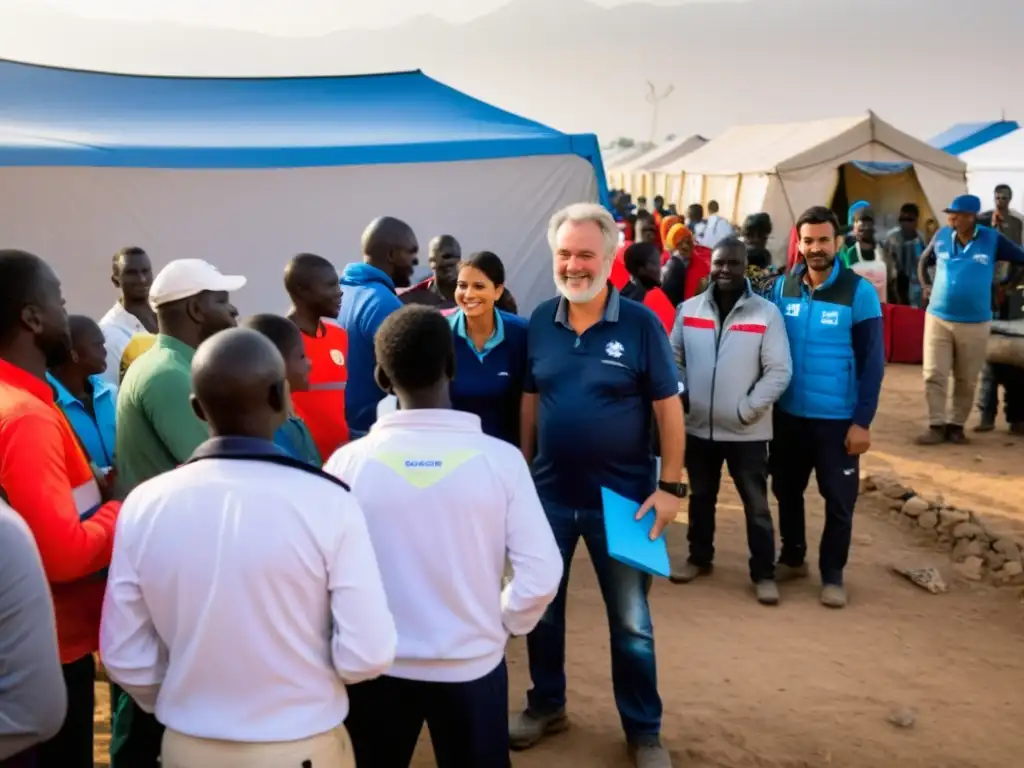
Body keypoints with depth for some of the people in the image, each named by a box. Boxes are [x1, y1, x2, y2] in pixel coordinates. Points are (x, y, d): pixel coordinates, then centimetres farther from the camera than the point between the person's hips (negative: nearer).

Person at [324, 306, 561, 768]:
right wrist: (503, 623, 5)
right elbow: (542, 574, -14)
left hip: (377, 665, 1)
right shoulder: (500, 458, -14)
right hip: (473, 664, 0)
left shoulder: (349, 462, -14)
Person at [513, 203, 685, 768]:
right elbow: (529, 400, 8)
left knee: (630, 621, 10)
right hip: (549, 495, 3)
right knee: (539, 608, 17)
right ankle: (546, 705, 39)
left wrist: (671, 485, -11)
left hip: (621, 498, -3)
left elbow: (668, 406, -8)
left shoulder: (640, 323, -11)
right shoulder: (540, 322, -1)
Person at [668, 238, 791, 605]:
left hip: (746, 431, -3)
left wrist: (748, 409, -15)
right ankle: (699, 558, 36)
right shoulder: (690, 309, 3)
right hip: (698, 427, 4)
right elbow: (674, 358, 11)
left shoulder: (766, 312, -8)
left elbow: (779, 371, -10)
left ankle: (764, 574, 16)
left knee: (756, 505, 4)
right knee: (700, 497, 19)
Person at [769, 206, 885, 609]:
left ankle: (832, 574, 22)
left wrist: (863, 421, -13)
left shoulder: (859, 292, -11)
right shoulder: (783, 287, 0)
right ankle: (792, 557, 36)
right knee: (786, 490, 16)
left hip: (837, 418, -4)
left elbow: (872, 361, -10)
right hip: (787, 414, 4)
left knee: (839, 500, 6)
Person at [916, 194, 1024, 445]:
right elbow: (924, 261, 17)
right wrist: (926, 286, 6)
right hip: (938, 318, 1)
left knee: (966, 380, 9)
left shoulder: (992, 240, -7)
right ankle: (937, 425, 6)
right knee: (934, 375, -3)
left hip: (975, 323, -1)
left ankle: (956, 425, 21)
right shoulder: (942, 236, -1)